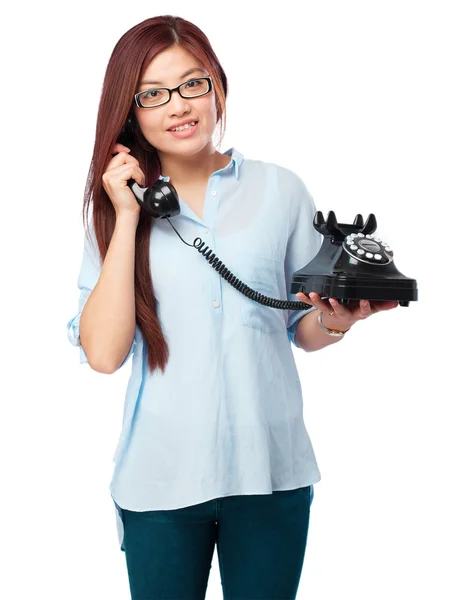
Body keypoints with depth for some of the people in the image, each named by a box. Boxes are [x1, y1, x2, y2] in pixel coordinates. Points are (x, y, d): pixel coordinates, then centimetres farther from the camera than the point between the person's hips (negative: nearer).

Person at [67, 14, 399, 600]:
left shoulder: (280, 190, 0)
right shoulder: (117, 208, 0)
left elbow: (303, 330, 8)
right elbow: (103, 352, -12)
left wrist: (335, 321, -14)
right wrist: (127, 220, -13)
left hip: (271, 470, 1)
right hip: (160, 479, 0)